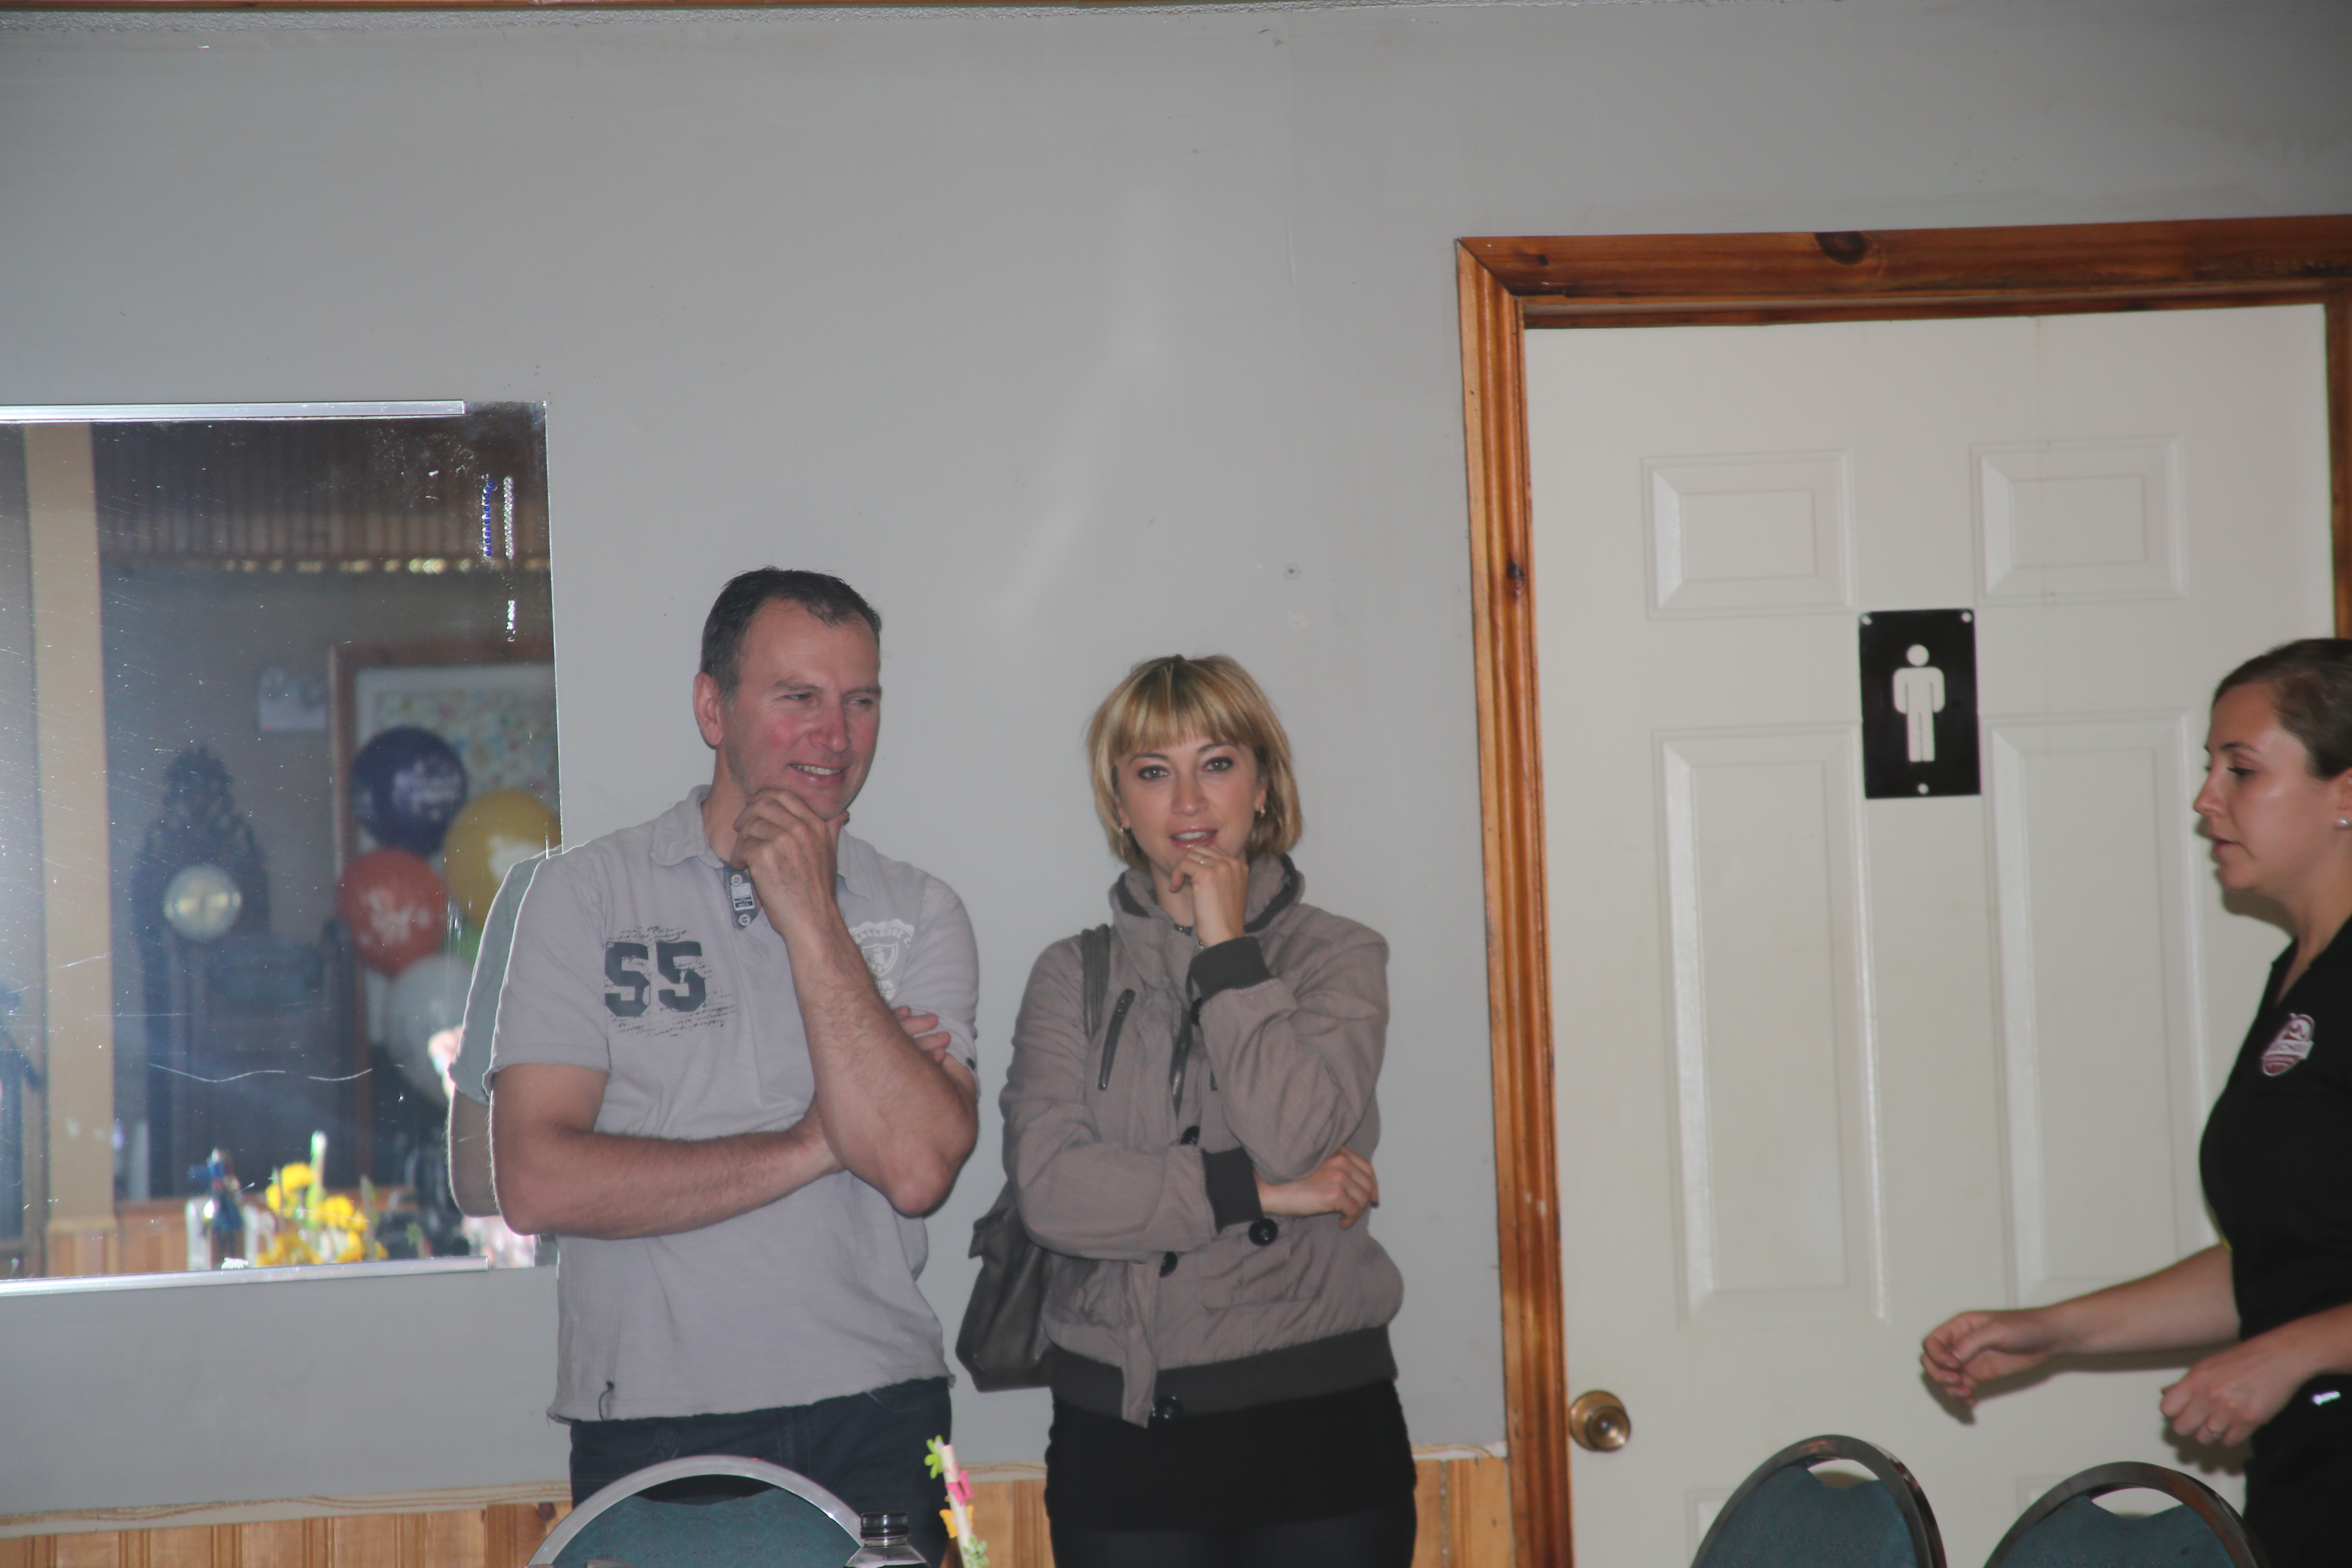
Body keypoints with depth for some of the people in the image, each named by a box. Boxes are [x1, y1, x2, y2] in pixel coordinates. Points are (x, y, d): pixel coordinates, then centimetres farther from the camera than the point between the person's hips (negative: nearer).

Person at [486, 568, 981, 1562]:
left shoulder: (918, 914, 5)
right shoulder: (584, 894, 0)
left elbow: (917, 1168, -11)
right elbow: (536, 1182, -10)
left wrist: (811, 920, -11)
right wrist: (808, 1147, -9)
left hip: (874, 1422, 2)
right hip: (653, 1431, -1)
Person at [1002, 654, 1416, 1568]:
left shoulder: (1340, 958, 4)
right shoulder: (1073, 979, 6)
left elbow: (1295, 1139, -14)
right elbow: (1048, 1185, -8)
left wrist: (1226, 947, -8)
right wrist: (1256, 1191, -12)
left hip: (1318, 1419, -1)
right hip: (1122, 1428, 1)